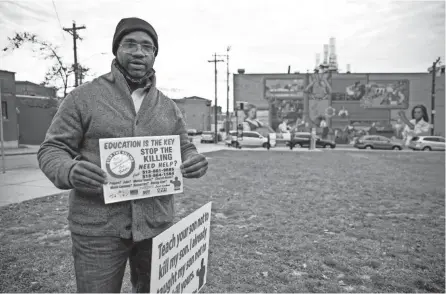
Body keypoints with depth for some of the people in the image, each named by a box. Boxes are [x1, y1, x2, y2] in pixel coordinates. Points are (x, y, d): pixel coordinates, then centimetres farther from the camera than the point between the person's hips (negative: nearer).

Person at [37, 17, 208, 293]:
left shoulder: (168, 107, 8)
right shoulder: (84, 97, -3)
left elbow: (184, 149, 13)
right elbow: (52, 149, -2)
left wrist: (195, 160, -12)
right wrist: (69, 172, -25)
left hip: (157, 224, 4)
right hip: (98, 227, -3)